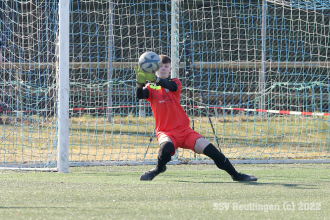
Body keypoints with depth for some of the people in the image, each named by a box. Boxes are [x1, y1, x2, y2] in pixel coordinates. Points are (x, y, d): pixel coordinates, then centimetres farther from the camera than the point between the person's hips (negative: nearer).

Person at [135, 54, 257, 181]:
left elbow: (171, 86, -16)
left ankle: (236, 175, 4)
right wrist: (140, 83, -39)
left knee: (209, 149, -11)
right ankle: (158, 169, -5)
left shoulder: (175, 83, 9)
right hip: (165, 132, -2)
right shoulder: (151, 87, 6)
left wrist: (156, 79, -36)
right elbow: (140, 95, -16)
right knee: (167, 147, -36)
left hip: (184, 130, 2)